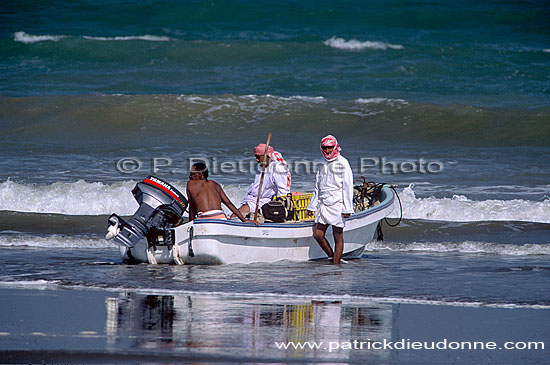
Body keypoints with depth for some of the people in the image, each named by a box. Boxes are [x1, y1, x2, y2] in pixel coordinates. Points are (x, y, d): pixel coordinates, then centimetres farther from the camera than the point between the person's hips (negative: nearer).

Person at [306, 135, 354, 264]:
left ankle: (336, 263, 1)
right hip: (323, 204, 7)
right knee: (317, 235, 1)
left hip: (337, 204, -7)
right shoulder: (323, 165, 16)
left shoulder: (342, 163, -4)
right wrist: (311, 206, 20)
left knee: (338, 237, -2)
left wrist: (347, 209, -13)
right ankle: (331, 257, 17)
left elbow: (347, 187, -8)